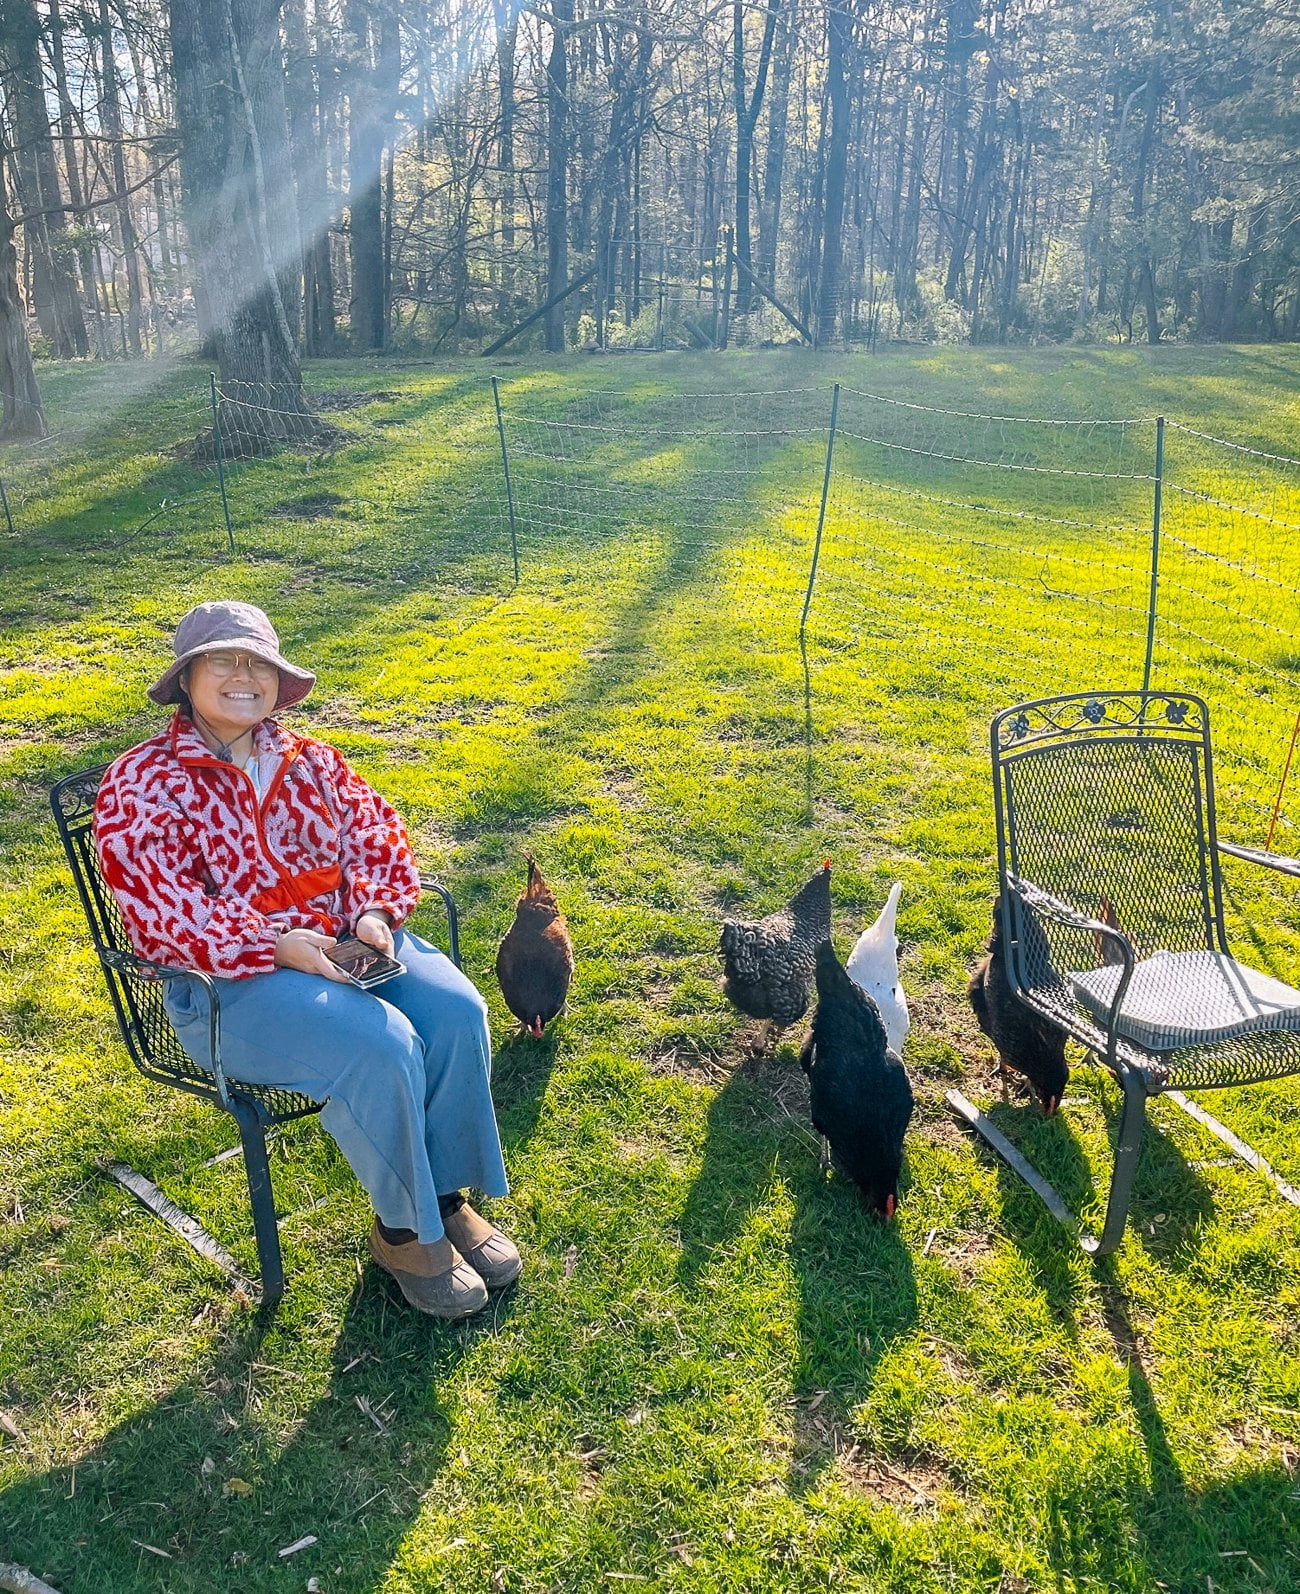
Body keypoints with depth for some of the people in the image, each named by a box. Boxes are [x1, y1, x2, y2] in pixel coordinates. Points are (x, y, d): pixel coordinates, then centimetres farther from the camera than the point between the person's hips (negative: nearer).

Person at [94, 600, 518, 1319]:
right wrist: (278, 947, -25)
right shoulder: (142, 783, -4)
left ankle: (449, 1194, 0)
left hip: (347, 943, 6)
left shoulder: (310, 760, 13)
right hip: (229, 981, -5)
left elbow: (376, 838, 9)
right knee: (379, 1046, -29)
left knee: (456, 1010, -21)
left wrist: (374, 914, -13)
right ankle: (402, 1230, -4)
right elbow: (160, 915, -14)